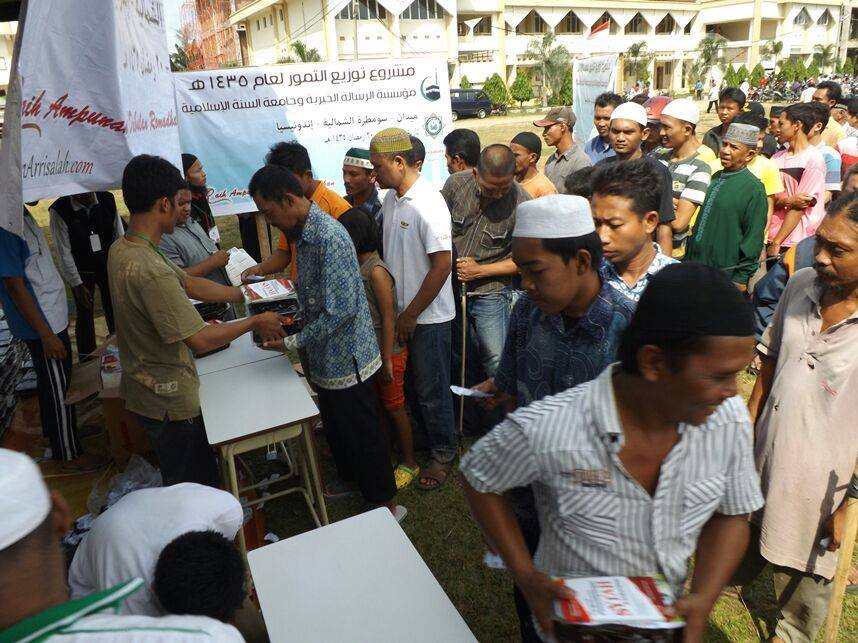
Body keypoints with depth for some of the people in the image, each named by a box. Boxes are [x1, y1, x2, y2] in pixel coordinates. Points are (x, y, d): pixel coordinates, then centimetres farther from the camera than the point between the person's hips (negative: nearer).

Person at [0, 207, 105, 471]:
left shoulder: (23, 214, 3)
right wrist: (46, 335, -19)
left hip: (53, 317, 9)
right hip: (44, 324, -9)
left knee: (50, 383, 25)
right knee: (59, 389, 5)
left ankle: (52, 431, 44)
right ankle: (69, 454, 20)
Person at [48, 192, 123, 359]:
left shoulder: (107, 200, -12)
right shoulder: (60, 210, -19)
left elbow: (119, 236, -4)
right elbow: (64, 252, -15)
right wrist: (77, 284, -13)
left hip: (108, 266, 2)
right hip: (81, 271, -2)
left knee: (114, 310, 11)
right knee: (85, 314, 7)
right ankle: (87, 359, 22)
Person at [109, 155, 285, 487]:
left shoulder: (122, 248, 0)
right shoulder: (151, 271, -32)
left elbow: (190, 284, 8)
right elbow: (200, 340, -27)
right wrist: (254, 322, -14)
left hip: (143, 387, 9)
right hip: (169, 399, -9)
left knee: (185, 483, 27)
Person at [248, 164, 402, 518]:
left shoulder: (329, 237, -26)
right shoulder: (303, 232, 5)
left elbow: (341, 309, -29)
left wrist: (293, 342, -21)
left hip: (346, 359, -9)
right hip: (325, 357, 9)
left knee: (363, 435, 7)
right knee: (336, 426, 25)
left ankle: (385, 504, 25)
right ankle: (350, 479, 47)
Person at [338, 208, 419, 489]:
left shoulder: (376, 272, -23)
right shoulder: (358, 267, 3)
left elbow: (388, 318, -22)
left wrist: (387, 360, -19)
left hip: (388, 353, -8)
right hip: (369, 351, 8)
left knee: (395, 408, 7)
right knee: (379, 406, 21)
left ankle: (409, 463, 24)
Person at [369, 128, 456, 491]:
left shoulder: (427, 204, -20)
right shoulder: (390, 200, 5)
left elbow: (442, 265, -22)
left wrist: (411, 314, -18)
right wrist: (398, 311, 11)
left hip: (428, 316, -8)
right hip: (402, 311, 8)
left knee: (432, 389, 6)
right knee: (411, 383, 21)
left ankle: (443, 454, 25)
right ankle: (420, 437, 41)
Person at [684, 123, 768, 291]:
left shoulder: (754, 189, -11)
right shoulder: (715, 178, 8)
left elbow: (753, 239, -13)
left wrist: (741, 278, -13)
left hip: (725, 276, -6)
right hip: (695, 267, 6)